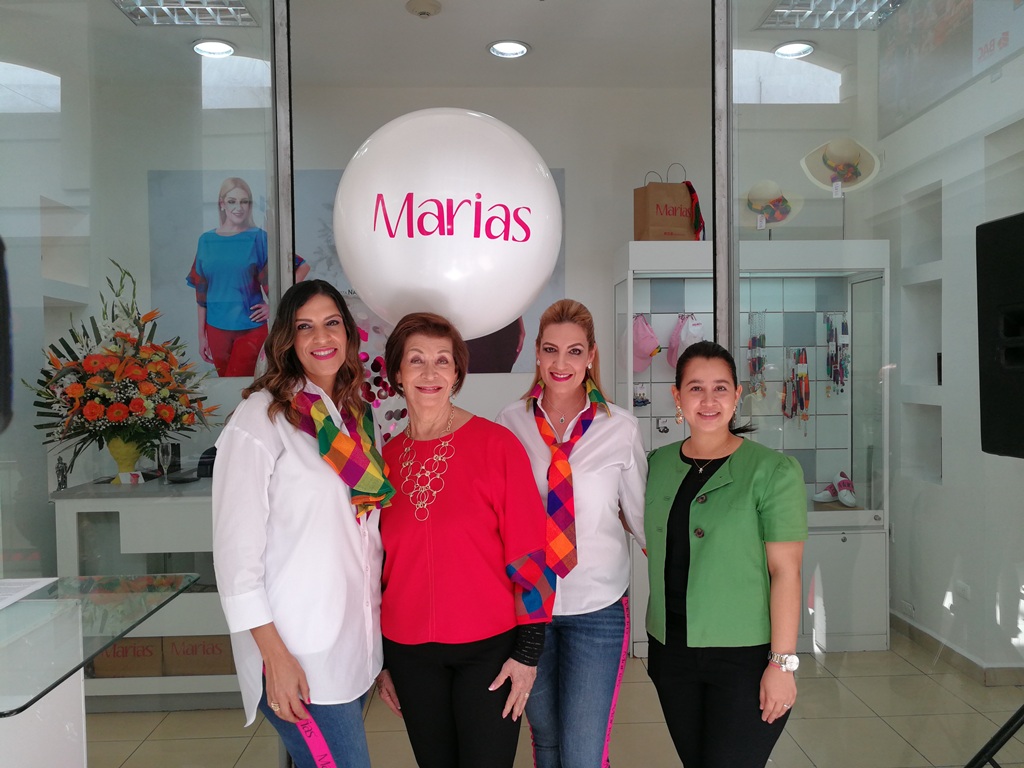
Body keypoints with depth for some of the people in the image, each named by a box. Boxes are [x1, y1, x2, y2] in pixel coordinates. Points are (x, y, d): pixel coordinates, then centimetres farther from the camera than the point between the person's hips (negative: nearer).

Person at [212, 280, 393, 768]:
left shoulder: (356, 418, 10)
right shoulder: (261, 418, -9)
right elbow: (236, 548, -12)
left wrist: (378, 638, 13)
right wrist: (274, 654, -15)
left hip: (357, 647, 6)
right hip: (298, 654, -6)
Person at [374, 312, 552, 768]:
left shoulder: (496, 444, -9)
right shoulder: (385, 459, 2)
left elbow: (527, 550, -8)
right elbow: (379, 562, 10)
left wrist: (528, 650, -9)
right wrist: (382, 661, 13)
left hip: (489, 648, -3)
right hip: (410, 653, 4)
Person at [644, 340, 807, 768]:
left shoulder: (773, 471, -9)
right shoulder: (657, 465, 4)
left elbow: (785, 571, -11)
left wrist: (783, 663, -13)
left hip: (745, 656, -4)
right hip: (672, 649, 4)